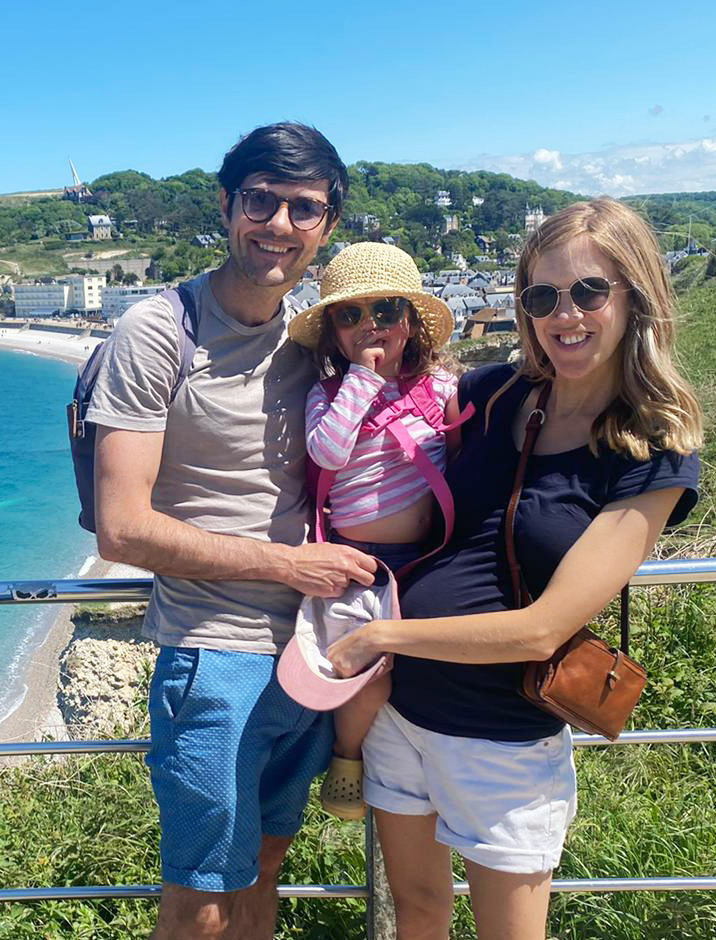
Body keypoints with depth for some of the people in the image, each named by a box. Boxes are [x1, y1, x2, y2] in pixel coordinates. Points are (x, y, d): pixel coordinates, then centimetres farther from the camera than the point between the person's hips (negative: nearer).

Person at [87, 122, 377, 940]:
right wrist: (287, 562, -15)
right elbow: (122, 529, -17)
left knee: (263, 863, 22)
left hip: (309, 649, 6)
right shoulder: (159, 333, -13)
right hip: (216, 655, -6)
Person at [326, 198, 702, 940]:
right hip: (398, 703, 4)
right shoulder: (493, 395, -3)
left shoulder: (655, 458, -15)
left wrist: (380, 635, -18)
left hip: (503, 742, -4)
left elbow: (543, 628, -21)